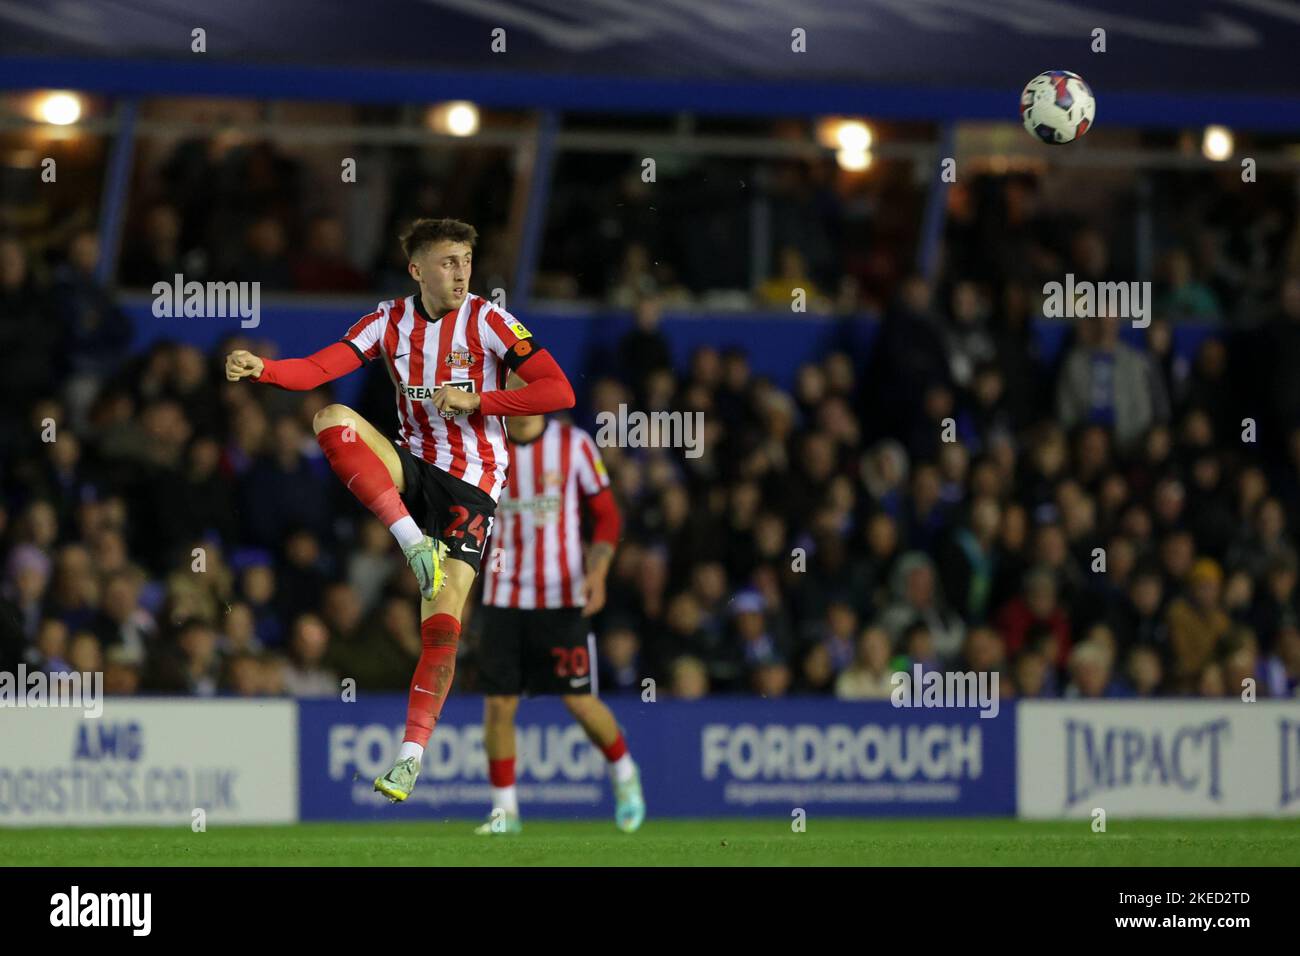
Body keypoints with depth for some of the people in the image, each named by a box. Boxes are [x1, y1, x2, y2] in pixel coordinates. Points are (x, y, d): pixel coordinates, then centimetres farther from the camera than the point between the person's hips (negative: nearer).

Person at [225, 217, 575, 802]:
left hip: (471, 484, -4)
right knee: (333, 420, -24)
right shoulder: (392, 321, 2)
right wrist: (263, 370, -27)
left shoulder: (487, 322, -8)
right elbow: (321, 368, -8)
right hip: (415, 466, 4)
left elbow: (558, 392, -13)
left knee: (442, 623, -15)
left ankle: (412, 754, -8)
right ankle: (414, 543, -26)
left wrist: (476, 401, -17)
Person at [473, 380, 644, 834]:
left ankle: (624, 773, 25)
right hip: (503, 599, 2)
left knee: (580, 702, -2)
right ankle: (505, 808, 8)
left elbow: (606, 514, 2)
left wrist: (597, 572, -11)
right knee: (498, 704, -4)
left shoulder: (574, 444, -2)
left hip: (563, 599, -2)